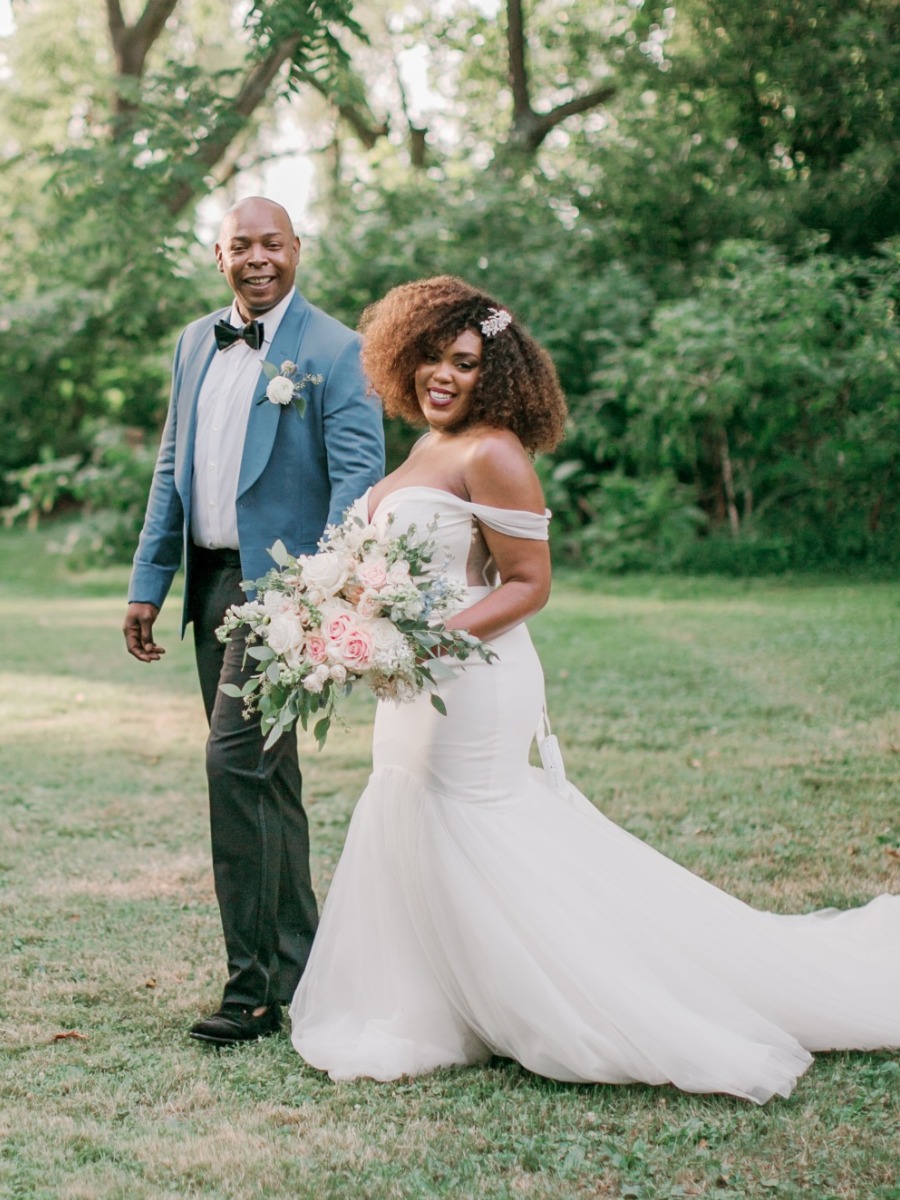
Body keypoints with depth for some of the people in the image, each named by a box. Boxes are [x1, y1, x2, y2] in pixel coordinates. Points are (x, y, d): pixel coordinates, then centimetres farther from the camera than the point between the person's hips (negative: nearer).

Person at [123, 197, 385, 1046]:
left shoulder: (332, 350, -7)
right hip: (211, 581, 7)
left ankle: (255, 984, -7)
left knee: (235, 757, -15)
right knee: (262, 771, 14)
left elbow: (358, 476, -13)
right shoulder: (195, 344, 13)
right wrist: (148, 583, 12)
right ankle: (296, 959, 26)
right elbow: (171, 470, 17)